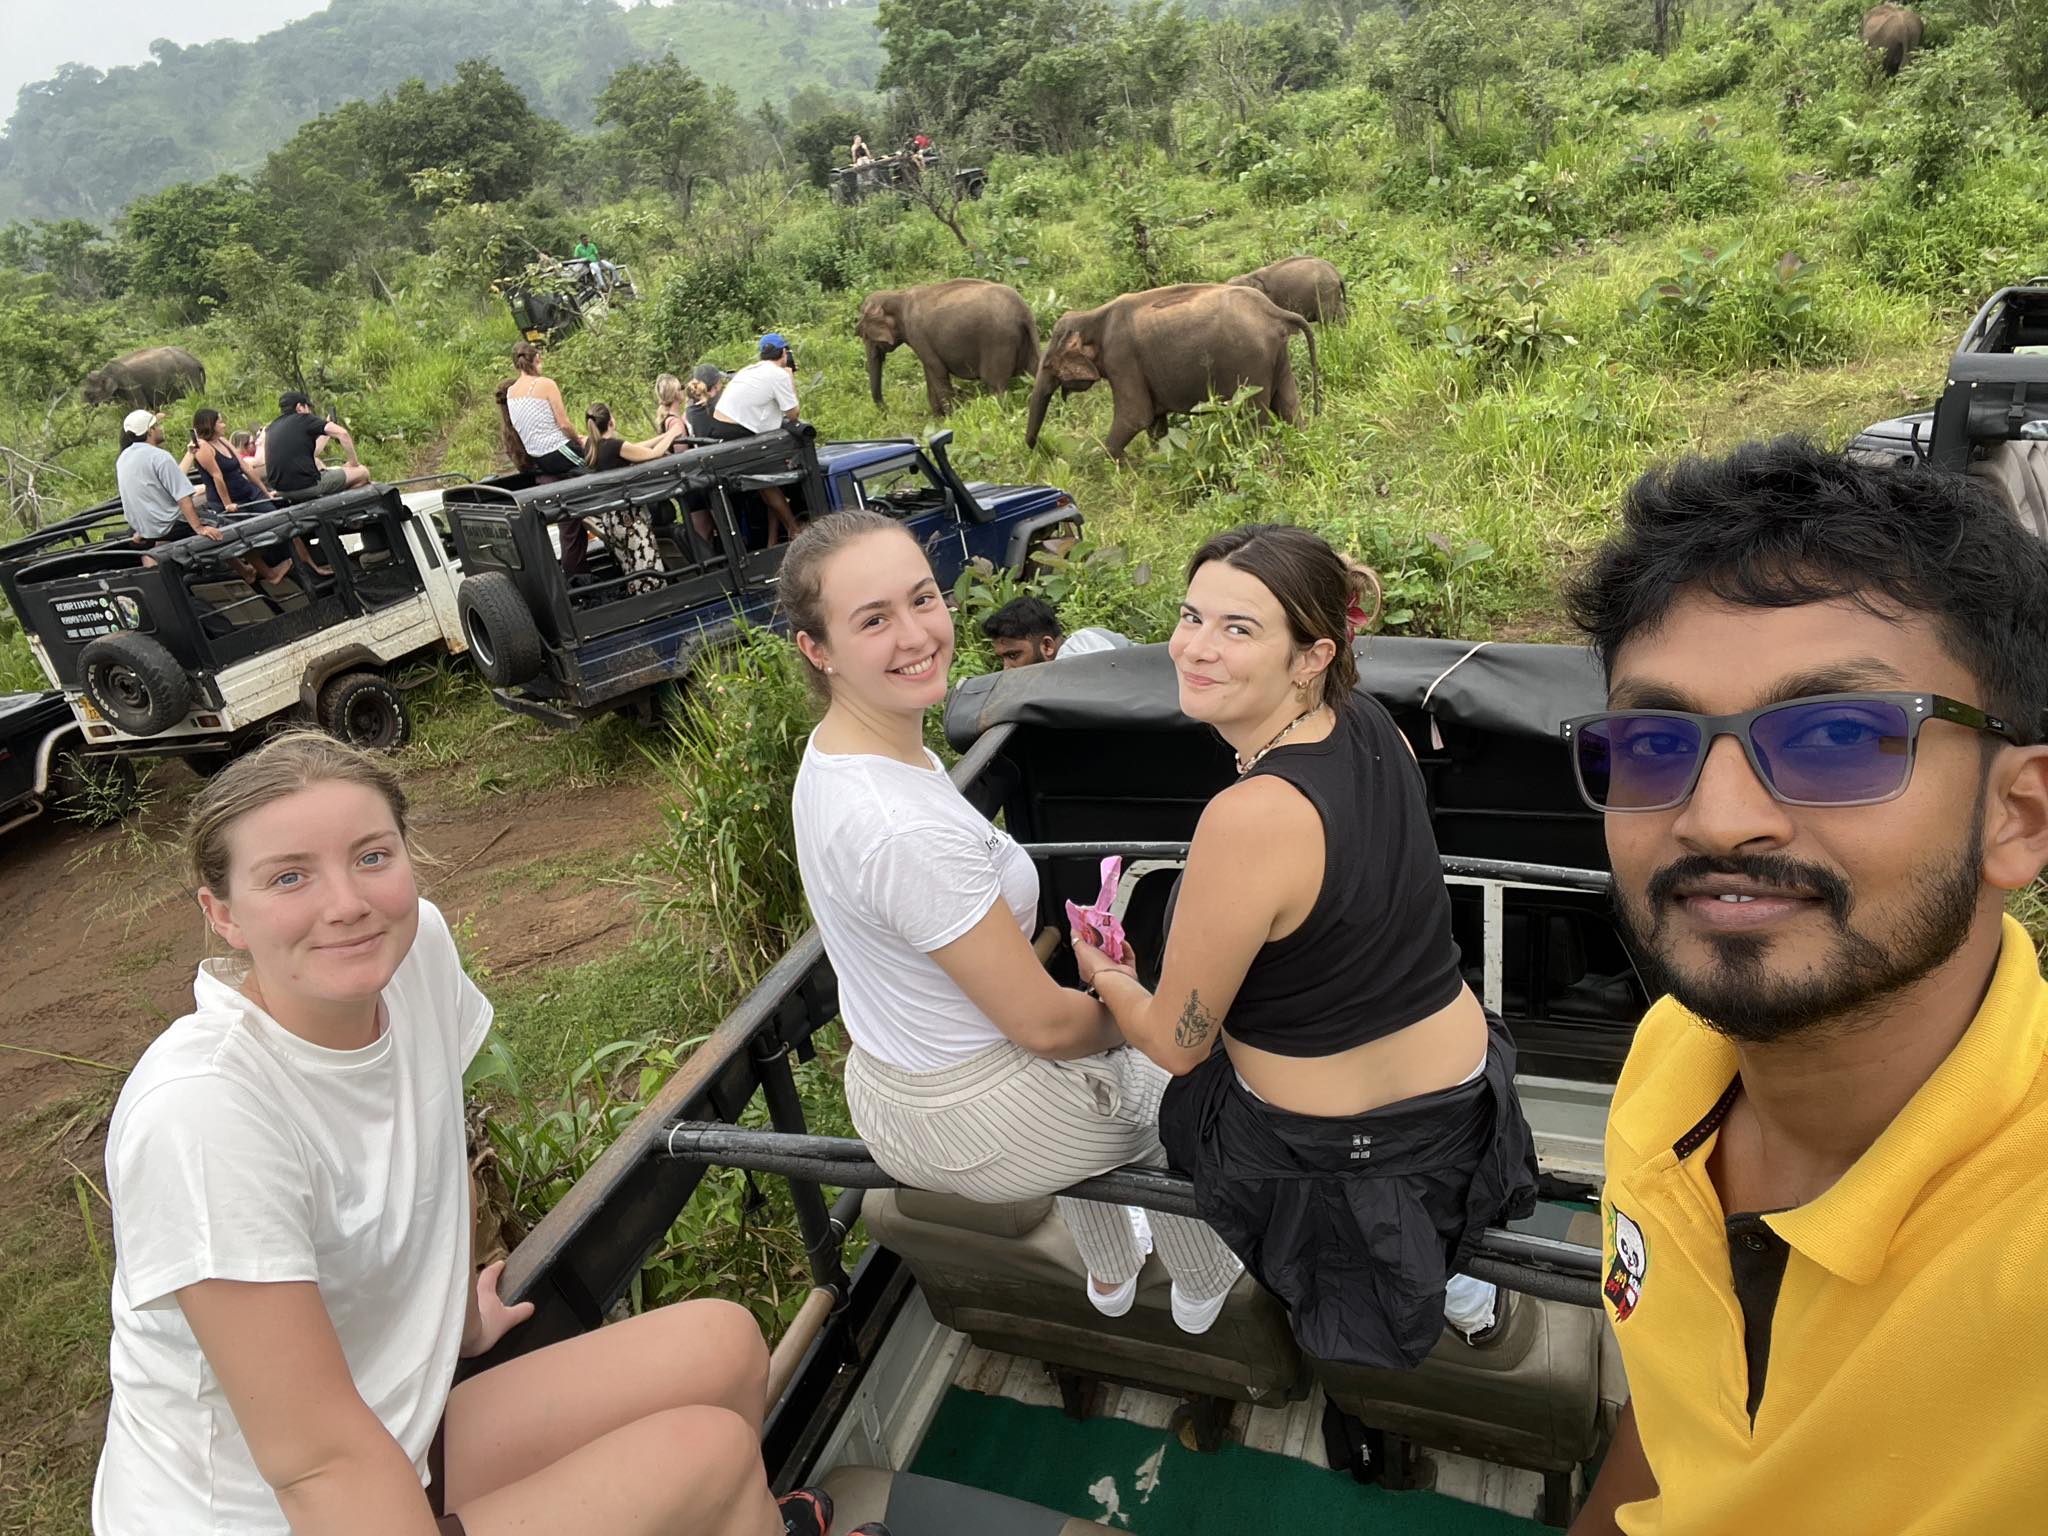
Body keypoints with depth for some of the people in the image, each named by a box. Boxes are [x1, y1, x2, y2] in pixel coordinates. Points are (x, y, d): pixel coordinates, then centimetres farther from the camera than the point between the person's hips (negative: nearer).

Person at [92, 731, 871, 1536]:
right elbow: (318, 1462, -26)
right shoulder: (199, 1110, -29)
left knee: (723, 1344, 3)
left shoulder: (417, 943, -10)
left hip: (404, 1442, 6)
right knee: (714, 1447, -9)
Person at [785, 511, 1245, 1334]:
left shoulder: (833, 752, -7)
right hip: (975, 1125, -8)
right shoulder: (902, 830, -37)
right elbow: (1044, 1025, -25)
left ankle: (1110, 1275, 59)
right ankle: (1202, 1290, 48)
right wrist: (1132, 1014, -5)